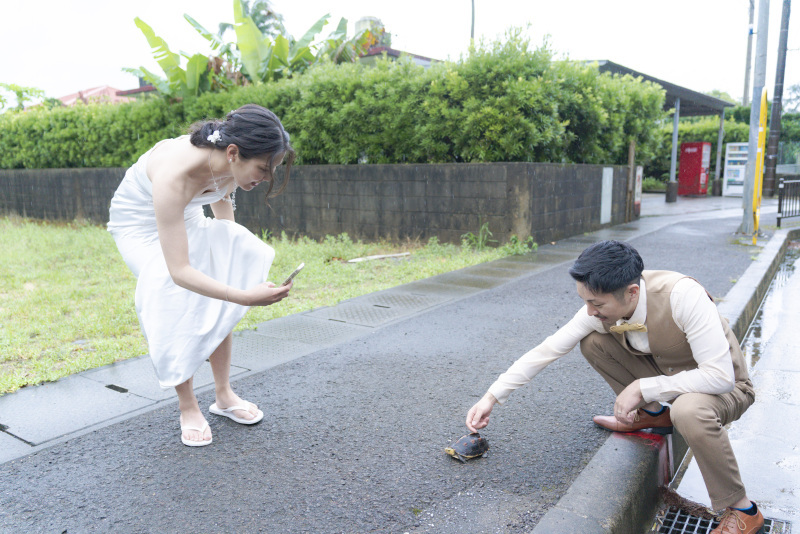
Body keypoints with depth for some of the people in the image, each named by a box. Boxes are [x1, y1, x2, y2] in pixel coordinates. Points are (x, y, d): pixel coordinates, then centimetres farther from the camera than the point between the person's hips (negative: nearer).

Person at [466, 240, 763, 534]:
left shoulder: (682, 295, -35)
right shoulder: (602, 306, -19)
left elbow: (721, 376, -34)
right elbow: (549, 349, -12)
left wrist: (641, 388, -31)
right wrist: (492, 396, -13)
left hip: (726, 387, -5)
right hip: (666, 372, 5)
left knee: (689, 410, -39)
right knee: (592, 342, -12)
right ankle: (653, 414, 6)